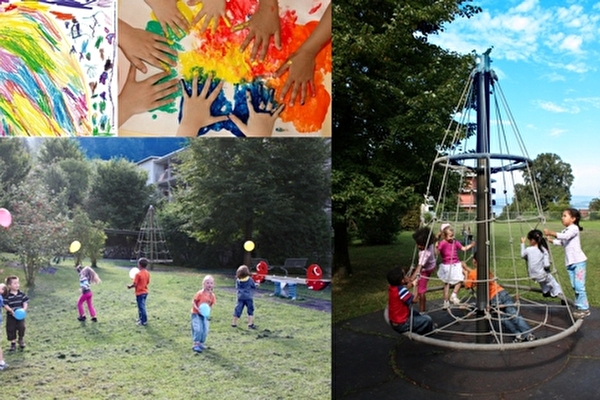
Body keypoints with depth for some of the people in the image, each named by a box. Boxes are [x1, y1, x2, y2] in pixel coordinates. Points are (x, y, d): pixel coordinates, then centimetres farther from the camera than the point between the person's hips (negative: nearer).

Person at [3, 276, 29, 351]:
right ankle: (13, 343, 18)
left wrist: (24, 309, -20)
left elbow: (25, 302, -3)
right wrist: (11, 310, -28)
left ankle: (21, 340, 22)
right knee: (11, 329, 3)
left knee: (21, 327, -4)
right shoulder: (7, 296, -12)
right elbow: (5, 305, -14)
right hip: (11, 316, -1)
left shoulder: (21, 294, -4)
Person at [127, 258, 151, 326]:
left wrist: (130, 286, 0)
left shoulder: (138, 274, -21)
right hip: (145, 292, 8)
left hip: (139, 293, -7)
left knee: (141, 307, 1)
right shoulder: (147, 273, 1)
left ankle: (144, 321, 6)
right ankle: (141, 318, 32)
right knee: (142, 306, 21)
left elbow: (135, 284, -18)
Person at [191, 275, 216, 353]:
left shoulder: (212, 295, -3)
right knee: (198, 329, -15)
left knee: (205, 330, 6)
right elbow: (193, 302, -13)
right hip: (196, 314, -6)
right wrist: (197, 308, -27)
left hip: (205, 314, 6)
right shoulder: (200, 293, -19)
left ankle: (201, 343, 24)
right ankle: (195, 344, -7)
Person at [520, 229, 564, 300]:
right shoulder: (544, 250, -11)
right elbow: (546, 265, -16)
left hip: (533, 276, 3)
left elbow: (522, 256, 11)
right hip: (542, 275, -3)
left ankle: (546, 291, 38)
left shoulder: (528, 250, -11)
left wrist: (522, 243, 14)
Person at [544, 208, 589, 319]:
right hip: (570, 262, 8)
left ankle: (584, 308, -1)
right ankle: (579, 306, 20)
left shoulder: (574, 228, -10)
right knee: (575, 286, 12)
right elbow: (560, 242, 10)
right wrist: (550, 240, -3)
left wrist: (552, 233, -33)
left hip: (578, 261, -8)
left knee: (579, 286, -8)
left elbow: (565, 236, -27)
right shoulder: (565, 231, 16)